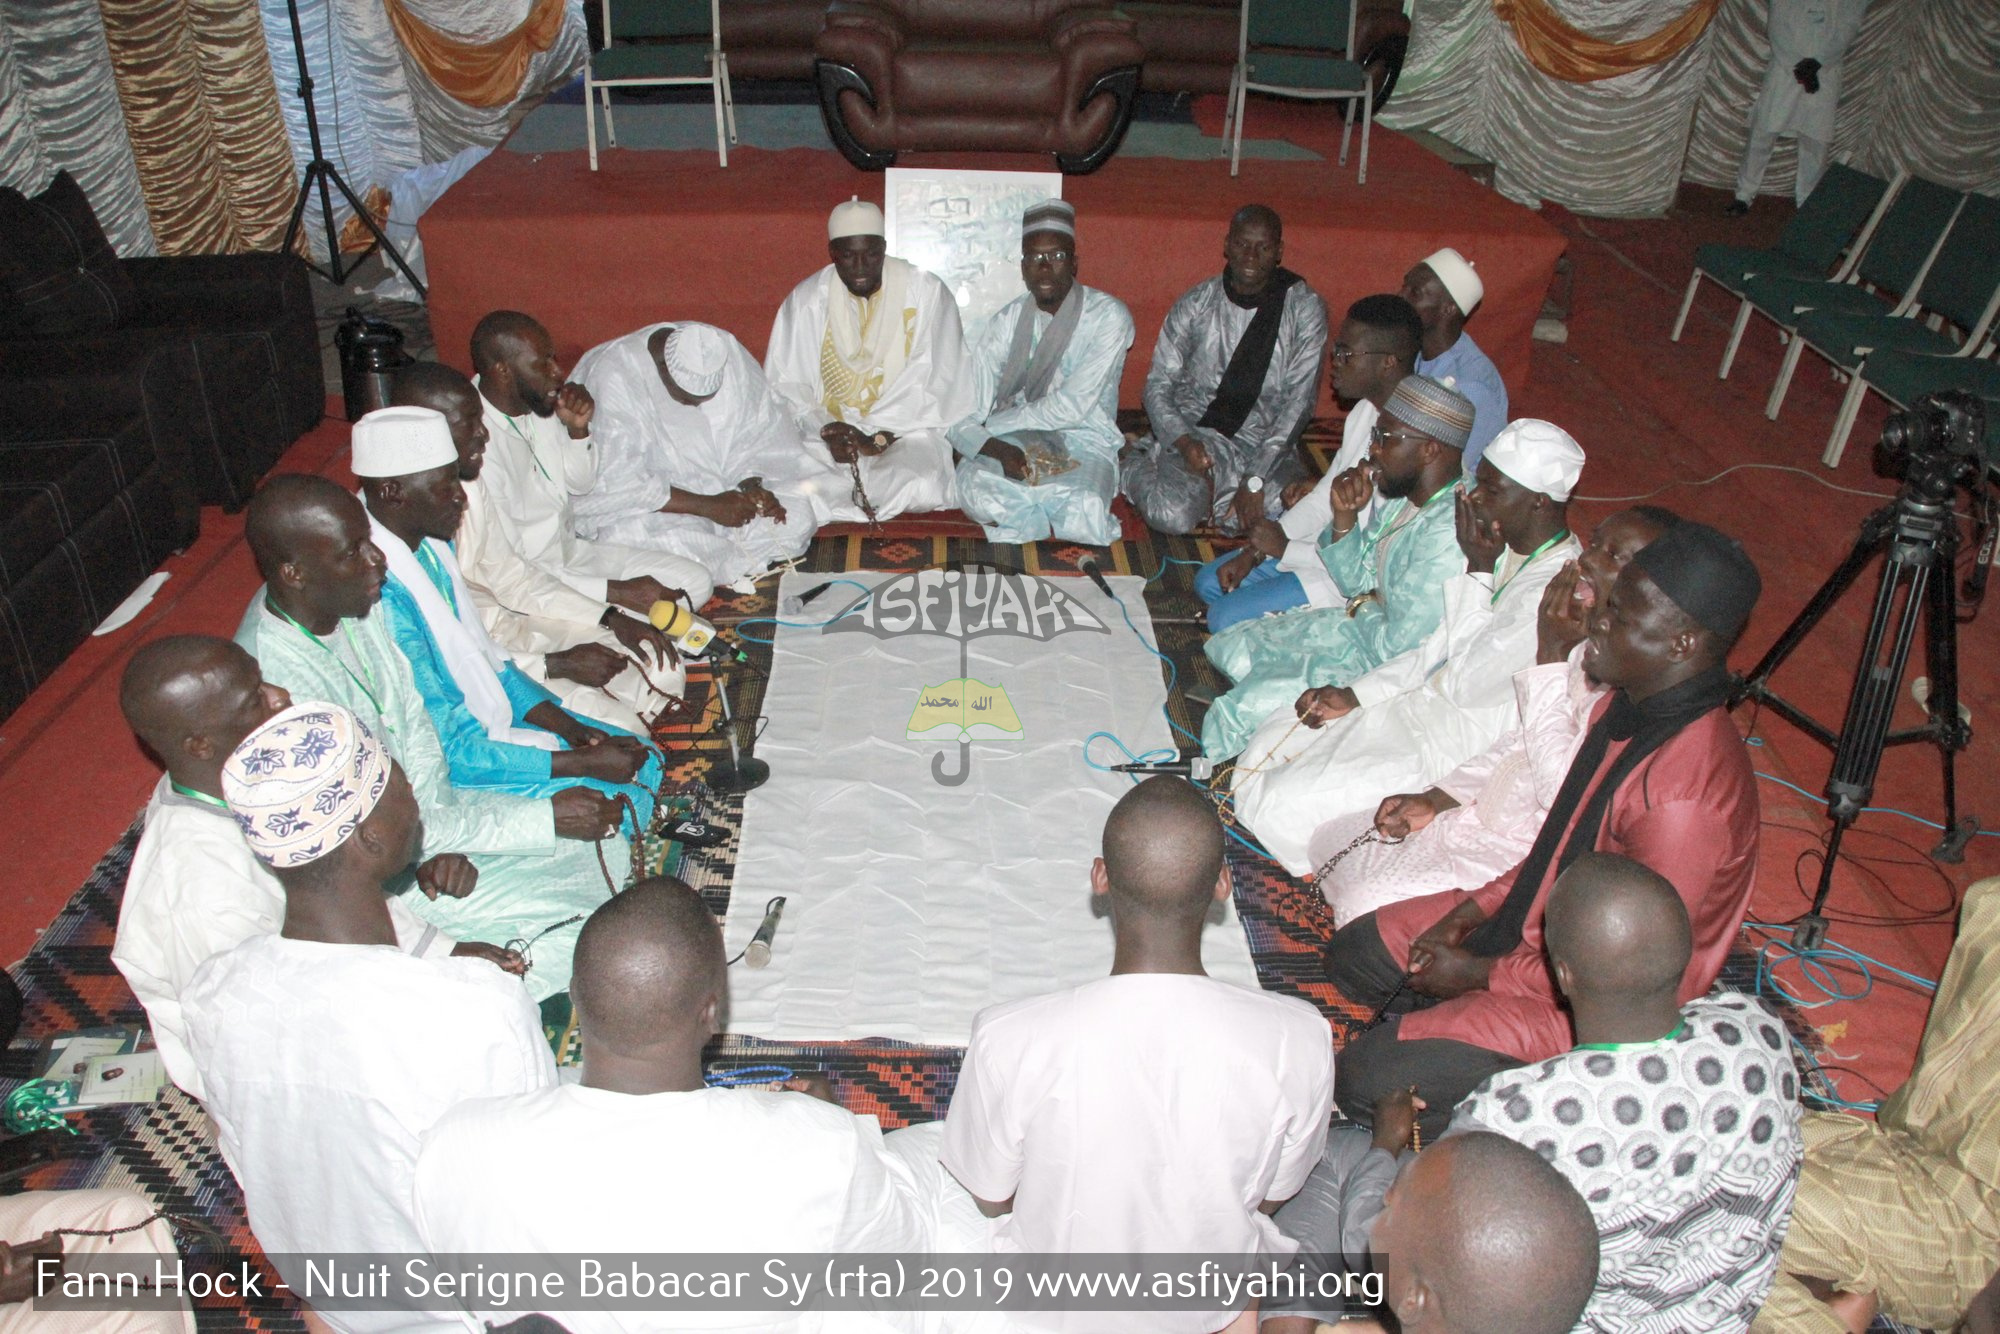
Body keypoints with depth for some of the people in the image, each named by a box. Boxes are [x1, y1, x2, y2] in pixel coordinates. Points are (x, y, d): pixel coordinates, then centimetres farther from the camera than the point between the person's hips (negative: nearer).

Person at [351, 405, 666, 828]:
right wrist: (584, 761, -22)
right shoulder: (380, 592, -29)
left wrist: (569, 727, -1)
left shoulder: (430, 542, 1)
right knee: (618, 803, -14)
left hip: (485, 721, 9)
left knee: (643, 760, 4)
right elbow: (444, 750, -26)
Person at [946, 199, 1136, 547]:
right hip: (1013, 441, 2)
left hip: (1082, 443, -2)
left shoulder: (1108, 316, -5)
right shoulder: (1002, 325, 4)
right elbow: (963, 416, -2)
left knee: (1083, 510, -35)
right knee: (975, 489, -32)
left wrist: (992, 425, -9)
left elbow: (1073, 406, -13)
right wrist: (996, 447, -24)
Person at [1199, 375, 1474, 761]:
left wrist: (1364, 606, -7)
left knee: (1234, 715, -14)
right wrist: (1344, 517, -8)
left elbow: (1399, 648, -29)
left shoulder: (1446, 534, -32)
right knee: (1227, 648, 14)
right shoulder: (1404, 493, -2)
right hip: (1368, 628, 10)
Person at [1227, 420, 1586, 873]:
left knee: (1278, 805, -14)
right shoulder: (1511, 552, 3)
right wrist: (1354, 694, 0)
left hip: (1454, 747, -9)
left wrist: (1477, 571, -18)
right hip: (1423, 705, 10)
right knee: (1272, 741, 9)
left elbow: (1464, 684, -23)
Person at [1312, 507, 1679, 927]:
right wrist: (1435, 799, 5)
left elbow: (1560, 791, -28)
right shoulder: (1588, 648, 4)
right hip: (1479, 816, 9)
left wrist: (1551, 659, -24)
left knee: (1365, 904, -21)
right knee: (1331, 842, 9)